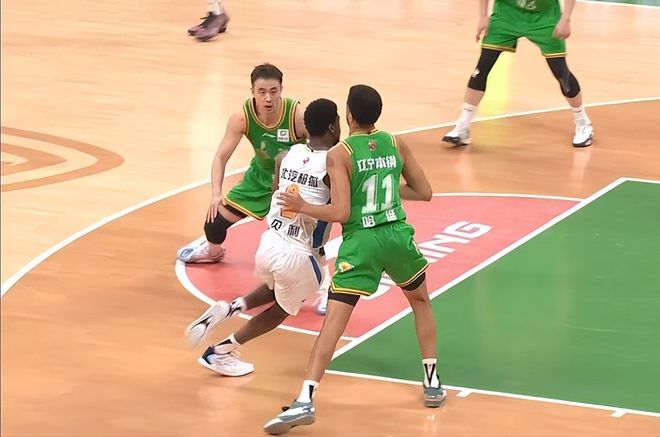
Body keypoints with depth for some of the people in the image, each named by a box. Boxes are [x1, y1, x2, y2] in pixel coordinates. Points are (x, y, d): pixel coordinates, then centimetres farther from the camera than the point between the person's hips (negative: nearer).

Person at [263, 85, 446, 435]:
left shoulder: (339, 154, -7)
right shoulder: (396, 144, 6)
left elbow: (340, 212, -13)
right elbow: (424, 192, 13)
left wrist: (302, 207, 1)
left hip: (360, 242, -4)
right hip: (397, 234, 4)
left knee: (334, 321, -8)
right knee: (420, 301, 30)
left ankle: (305, 401, -20)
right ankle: (432, 384, 31)